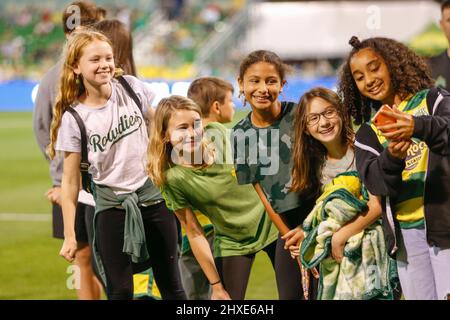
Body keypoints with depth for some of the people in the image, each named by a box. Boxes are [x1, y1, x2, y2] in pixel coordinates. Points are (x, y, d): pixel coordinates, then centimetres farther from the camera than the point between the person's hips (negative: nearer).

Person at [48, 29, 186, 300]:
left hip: (153, 195, 2)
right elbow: (71, 181, -5)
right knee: (120, 291, -1)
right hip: (112, 205, -2)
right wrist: (69, 235, -6)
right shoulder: (73, 119, -10)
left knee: (171, 285, 9)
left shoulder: (131, 88, -4)